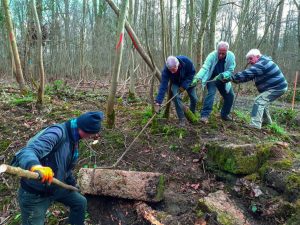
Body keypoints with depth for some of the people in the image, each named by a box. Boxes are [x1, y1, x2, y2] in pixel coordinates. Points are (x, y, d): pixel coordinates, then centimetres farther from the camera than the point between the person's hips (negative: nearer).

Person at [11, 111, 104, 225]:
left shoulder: (73, 139, -1)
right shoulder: (57, 132, -30)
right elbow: (27, 152, -44)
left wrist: (71, 182, 26)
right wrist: (35, 166, -65)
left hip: (55, 187, 9)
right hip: (34, 194, -8)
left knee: (80, 202, 19)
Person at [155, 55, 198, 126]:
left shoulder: (186, 61, -37)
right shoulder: (166, 70, -37)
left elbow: (192, 72, -20)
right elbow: (163, 86, -38)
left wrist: (184, 86, -28)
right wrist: (158, 102, -45)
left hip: (188, 81, 1)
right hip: (176, 83, -1)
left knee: (194, 99, -1)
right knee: (176, 97, -25)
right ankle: (182, 119, -9)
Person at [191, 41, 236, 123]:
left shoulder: (231, 56, -20)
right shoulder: (212, 55, -28)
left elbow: (230, 71, -19)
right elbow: (205, 68, -37)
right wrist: (197, 78, -53)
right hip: (211, 78, -4)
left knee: (230, 96, 5)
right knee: (211, 93, -25)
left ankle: (224, 114, 25)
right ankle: (204, 115, -25)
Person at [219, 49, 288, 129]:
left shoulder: (260, 65, -23)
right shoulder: (263, 61, 12)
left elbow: (246, 74, -30)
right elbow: (250, 76, 10)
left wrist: (231, 78, -26)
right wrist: (236, 79, -2)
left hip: (277, 88, -11)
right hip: (278, 86, 11)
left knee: (259, 101, -19)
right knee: (263, 102, 24)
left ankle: (255, 125, -26)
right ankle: (266, 120, 40)